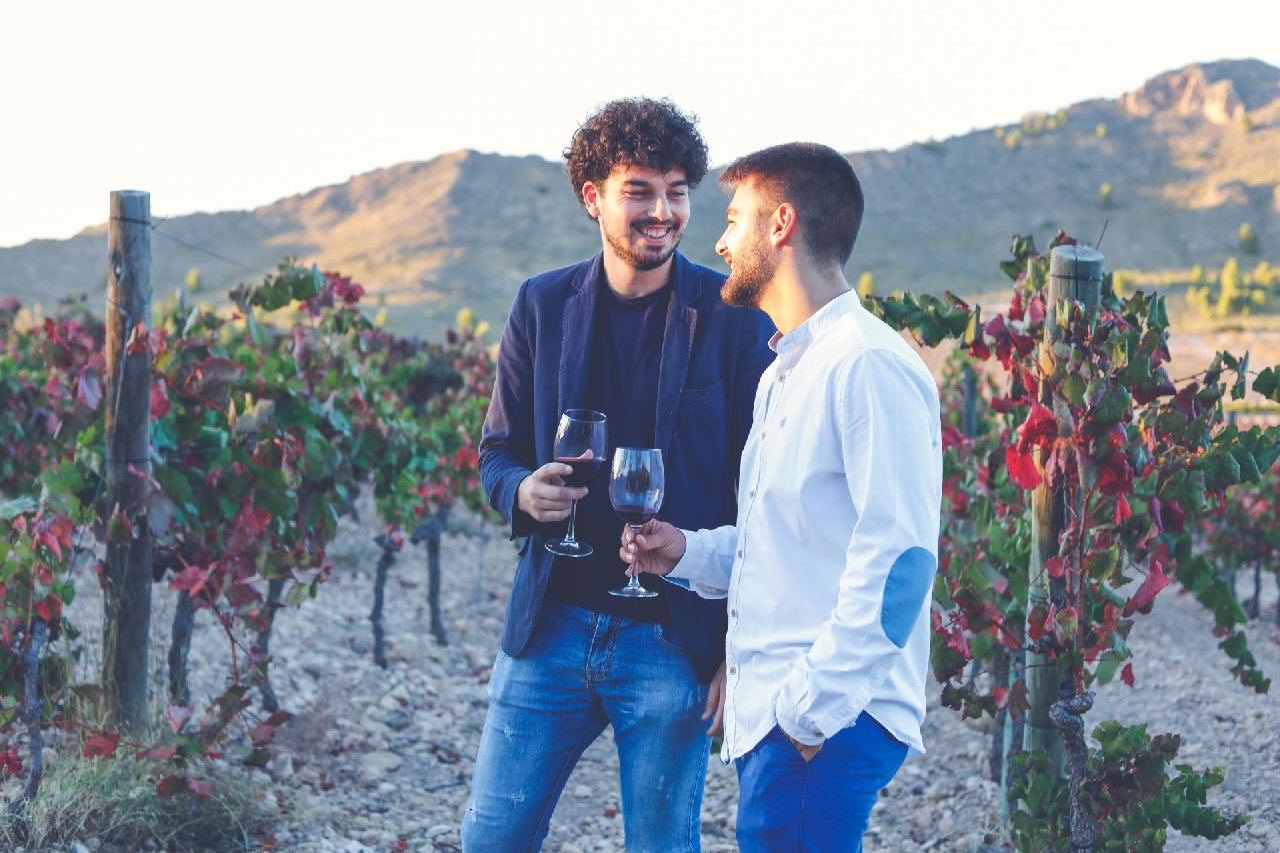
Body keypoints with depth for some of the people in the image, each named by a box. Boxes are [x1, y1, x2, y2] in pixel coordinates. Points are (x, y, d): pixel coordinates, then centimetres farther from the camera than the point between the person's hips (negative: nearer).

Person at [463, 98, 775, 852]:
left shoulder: (735, 319, -6)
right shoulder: (543, 305, 5)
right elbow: (499, 450, 13)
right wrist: (524, 492, -12)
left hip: (672, 640, -3)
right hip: (551, 626, 3)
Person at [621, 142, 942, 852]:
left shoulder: (870, 367, -14)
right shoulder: (784, 374, 19)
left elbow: (897, 561, -20)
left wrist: (813, 708, -20)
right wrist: (687, 553, 10)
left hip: (826, 724, -9)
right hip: (769, 714, 9)